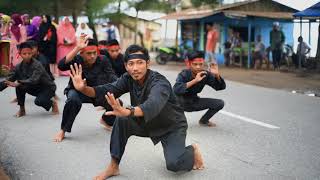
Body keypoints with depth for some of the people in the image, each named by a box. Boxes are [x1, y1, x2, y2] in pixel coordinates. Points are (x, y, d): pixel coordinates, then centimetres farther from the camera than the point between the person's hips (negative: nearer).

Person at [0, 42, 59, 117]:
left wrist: (17, 83, -52)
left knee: (39, 101, -32)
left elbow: (34, 80, -41)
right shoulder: (19, 67, -9)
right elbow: (8, 80, -12)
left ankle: (52, 103, 2)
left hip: (48, 88, -6)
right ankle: (22, 109, -3)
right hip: (35, 88, 6)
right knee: (20, 86, -18)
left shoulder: (37, 65, -26)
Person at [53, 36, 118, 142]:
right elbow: (61, 66, -44)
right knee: (73, 100, -38)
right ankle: (63, 130, -15)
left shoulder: (102, 60, -17)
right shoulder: (76, 60, -24)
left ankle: (106, 120, 22)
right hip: (77, 91, -3)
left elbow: (111, 77, -20)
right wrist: (77, 48, -49)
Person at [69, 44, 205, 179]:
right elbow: (108, 90, -21)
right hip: (147, 123, 6)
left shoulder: (159, 83, -33)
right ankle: (113, 166, -7)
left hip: (172, 126, -5)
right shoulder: (128, 79, -13)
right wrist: (84, 88, -42)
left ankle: (192, 150, 11)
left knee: (174, 164, -24)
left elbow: (153, 104, -54)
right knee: (122, 120, -20)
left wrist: (127, 111, -74)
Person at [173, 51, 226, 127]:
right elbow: (176, 90, -44)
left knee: (220, 103, -6)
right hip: (181, 103, -5)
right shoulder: (184, 74, -25)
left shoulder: (206, 74, -13)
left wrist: (217, 75, -30)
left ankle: (203, 121, 17)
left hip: (194, 102, 5)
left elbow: (221, 87, -11)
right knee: (177, 95, -37)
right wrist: (194, 81, -47)